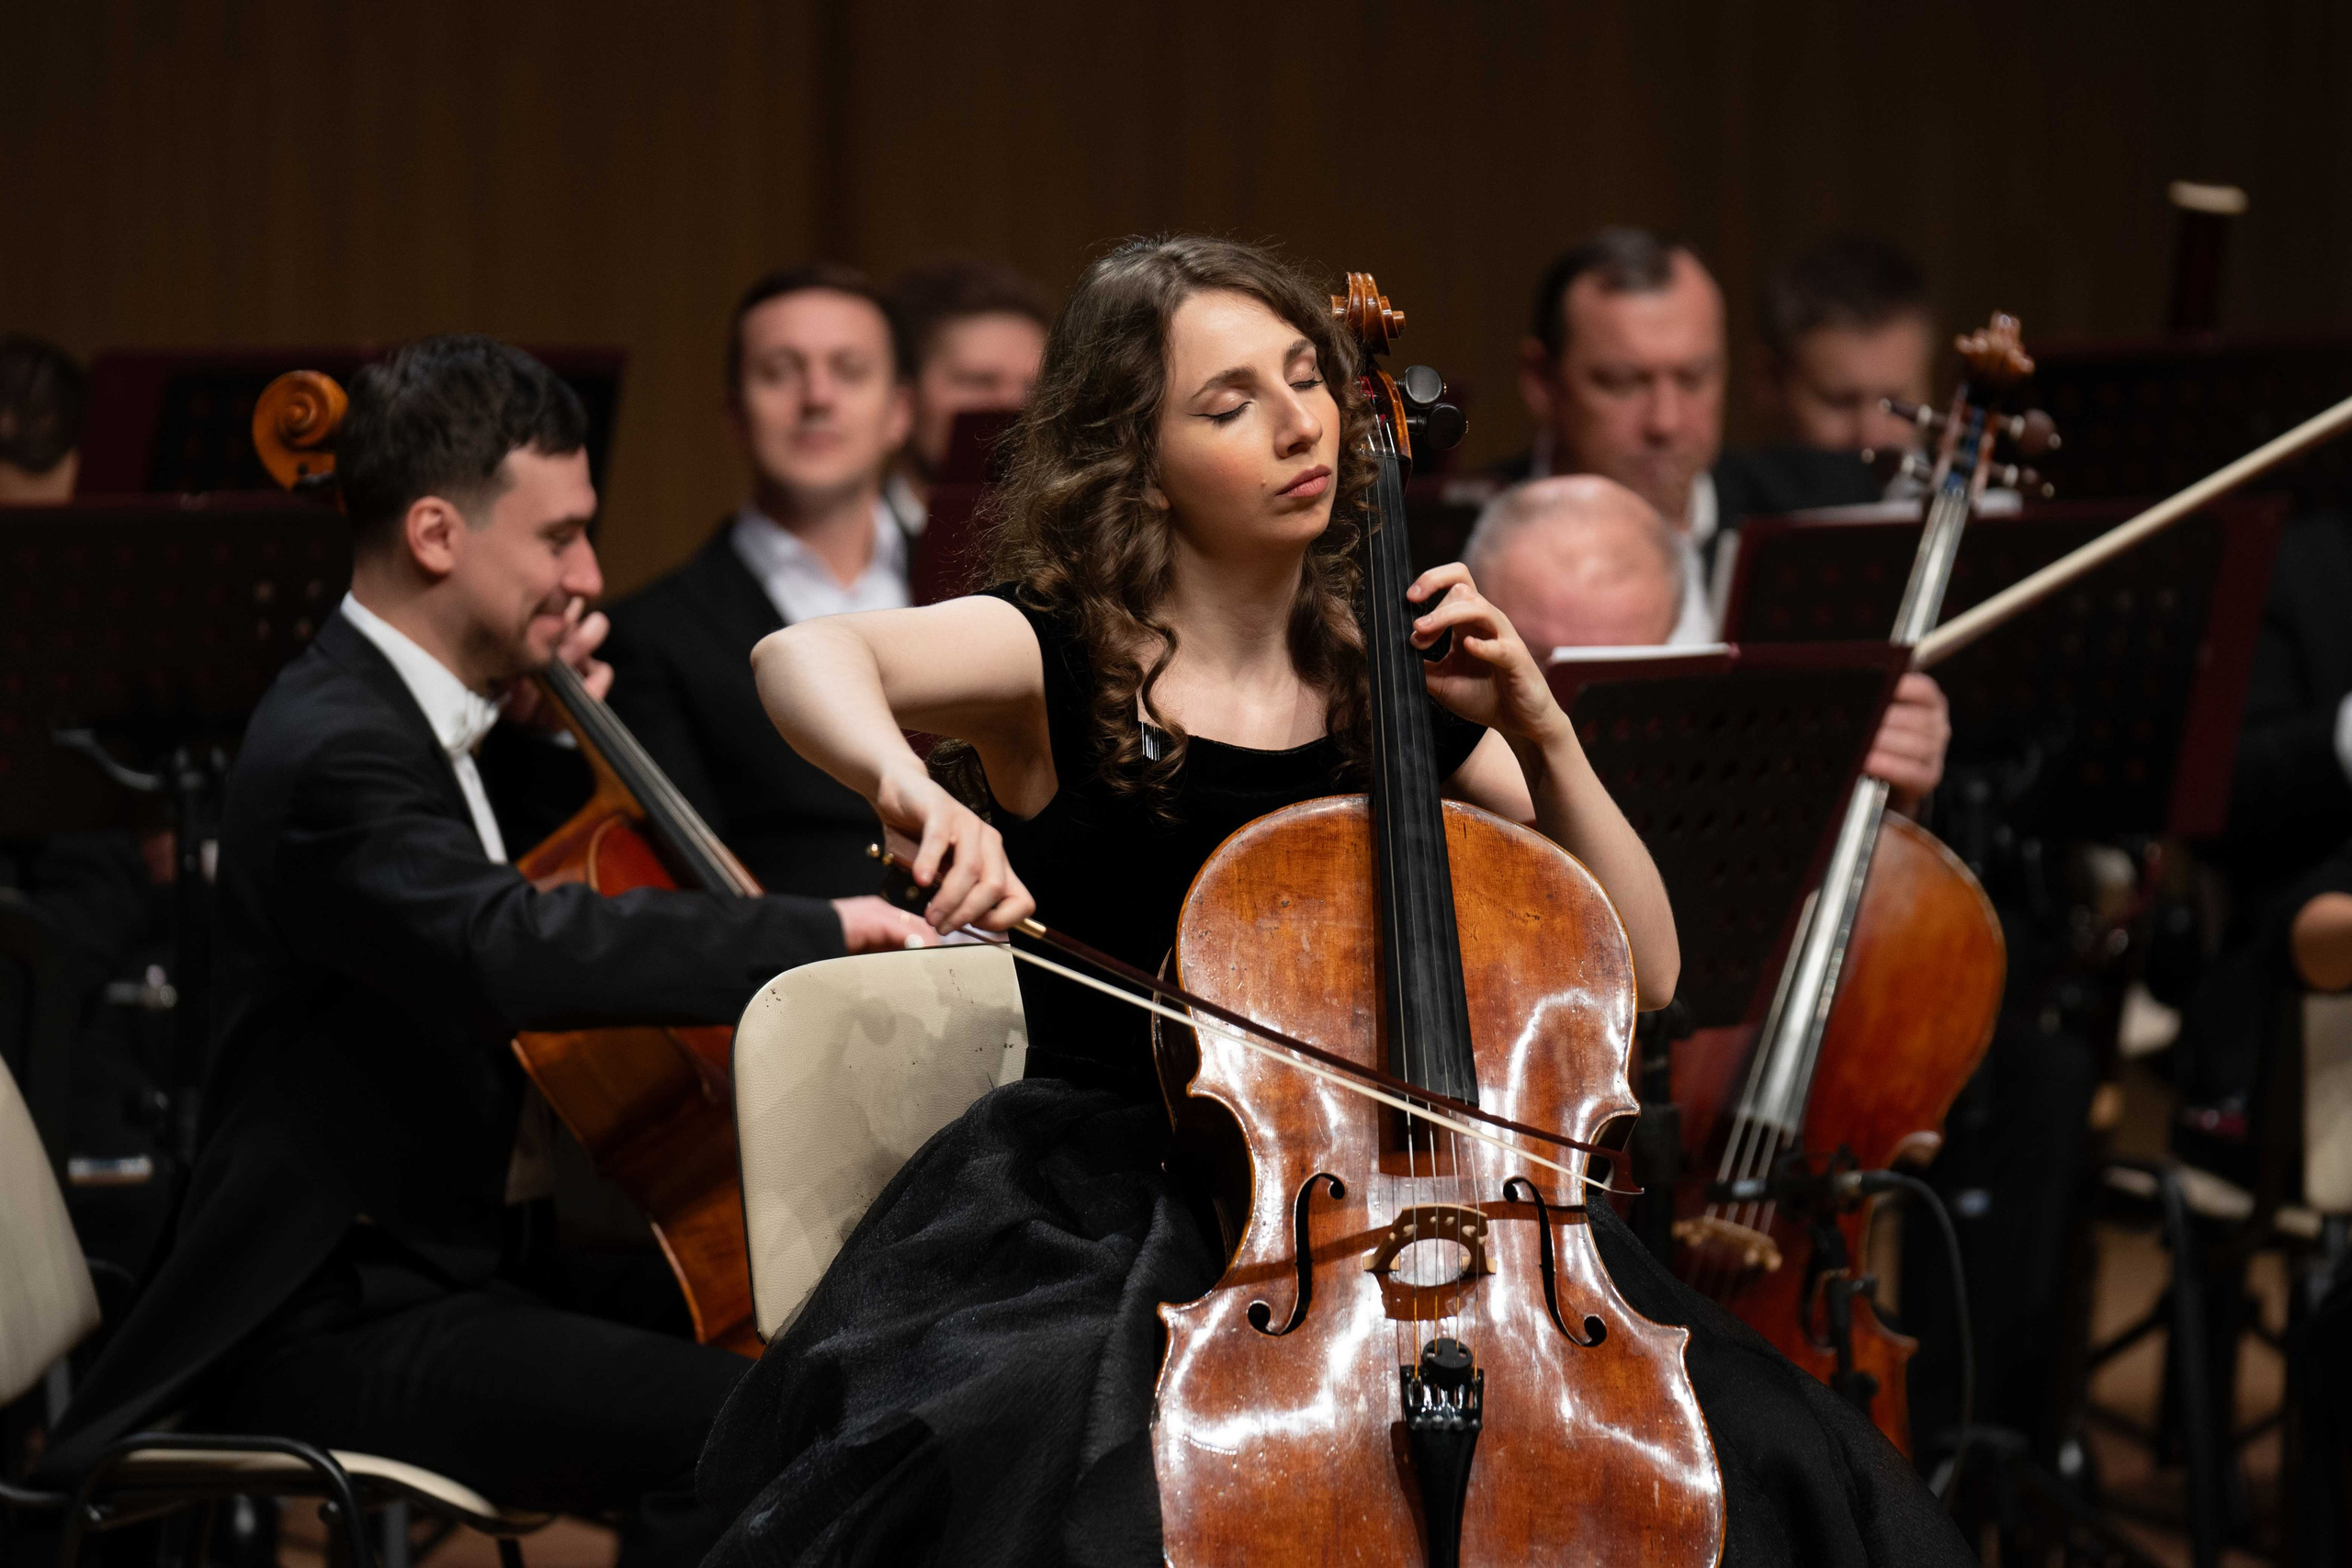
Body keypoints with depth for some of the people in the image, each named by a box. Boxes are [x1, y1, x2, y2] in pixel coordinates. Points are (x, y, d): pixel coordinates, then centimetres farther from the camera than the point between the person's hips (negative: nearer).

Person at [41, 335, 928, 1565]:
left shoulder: (399, 714, 13)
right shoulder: (335, 752, -20)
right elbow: (512, 953, -37)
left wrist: (555, 728, 11)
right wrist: (816, 932, -33)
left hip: (442, 1269, 11)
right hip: (330, 1329, -11)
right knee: (730, 1429, -28)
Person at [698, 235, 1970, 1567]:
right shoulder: (1060, 664, -4)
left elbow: (1639, 971, 8)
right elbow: (805, 657, -26)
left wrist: (1538, 732, -5)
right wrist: (912, 788, -47)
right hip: (1104, 1199, -4)